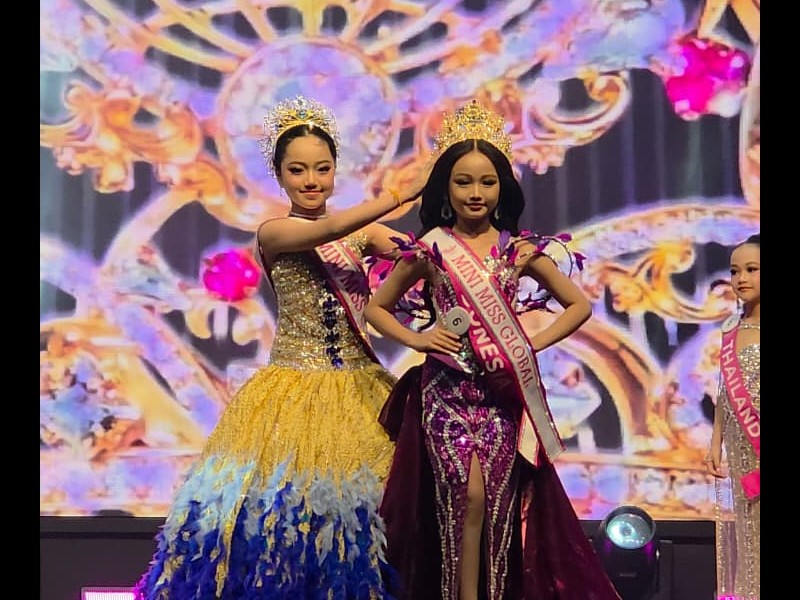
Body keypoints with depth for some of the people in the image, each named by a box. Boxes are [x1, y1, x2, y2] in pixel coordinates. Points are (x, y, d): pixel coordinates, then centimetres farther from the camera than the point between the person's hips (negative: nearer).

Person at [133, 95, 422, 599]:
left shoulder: (363, 233, 9)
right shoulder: (273, 233, -4)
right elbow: (327, 231, -22)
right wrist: (412, 190, -29)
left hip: (359, 389, 4)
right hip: (296, 392, -3)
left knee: (364, 498, -1)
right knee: (285, 505, -4)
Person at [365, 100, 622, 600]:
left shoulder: (519, 249, 4)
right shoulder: (430, 248, 2)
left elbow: (579, 304, 11)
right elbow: (377, 306, 11)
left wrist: (535, 343, 0)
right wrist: (416, 339, -4)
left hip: (504, 389, 1)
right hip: (448, 387, -1)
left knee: (499, 503, 1)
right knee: (467, 498, -8)